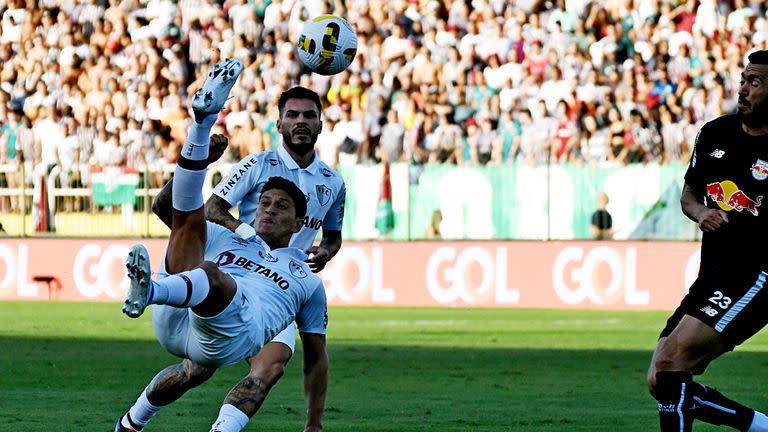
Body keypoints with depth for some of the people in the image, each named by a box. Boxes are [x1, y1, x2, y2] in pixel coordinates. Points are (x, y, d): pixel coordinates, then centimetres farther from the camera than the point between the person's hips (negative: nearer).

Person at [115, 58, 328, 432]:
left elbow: (316, 358, 31)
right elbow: (167, 208, 22)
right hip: (175, 318, 2)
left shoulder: (307, 281, 32)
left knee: (212, 275, -35)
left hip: (236, 329, -2)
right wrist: (201, 160, 8)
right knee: (189, 216, -4)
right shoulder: (224, 240, 36)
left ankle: (150, 291, -66)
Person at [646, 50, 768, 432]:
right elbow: (689, 194, 22)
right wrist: (701, 213, 0)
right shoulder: (715, 134, 10)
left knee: (670, 363, -22)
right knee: (660, 383, 4)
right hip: (712, 277, 8)